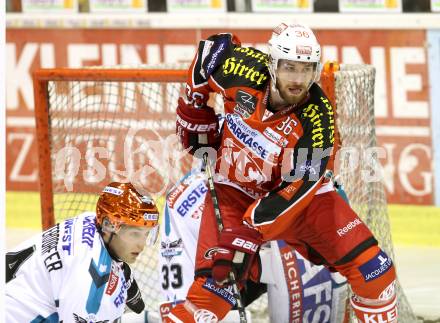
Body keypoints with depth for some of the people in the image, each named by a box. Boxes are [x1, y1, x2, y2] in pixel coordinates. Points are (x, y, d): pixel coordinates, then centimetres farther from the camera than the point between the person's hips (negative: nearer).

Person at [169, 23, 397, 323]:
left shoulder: (317, 117, -26)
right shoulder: (246, 73, -23)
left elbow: (297, 186, -29)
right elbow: (214, 47, 0)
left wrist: (248, 236, -36)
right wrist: (196, 121, 5)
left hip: (296, 194, 1)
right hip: (236, 190, -1)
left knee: (371, 267, -9)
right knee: (215, 281, -20)